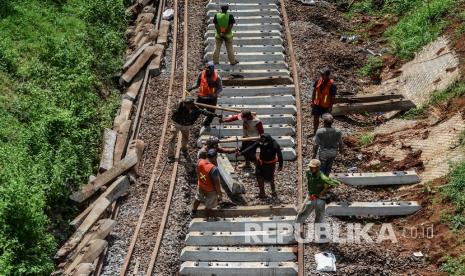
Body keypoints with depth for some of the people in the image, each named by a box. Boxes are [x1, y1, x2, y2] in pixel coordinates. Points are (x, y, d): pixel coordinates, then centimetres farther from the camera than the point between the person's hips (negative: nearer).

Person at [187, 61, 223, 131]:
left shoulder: (217, 77, -18)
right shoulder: (201, 74, -11)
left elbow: (220, 88, -12)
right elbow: (197, 84, 5)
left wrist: (215, 94, -31)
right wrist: (192, 88, -14)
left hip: (212, 98, -1)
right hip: (201, 97, 1)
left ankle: (206, 124, 45)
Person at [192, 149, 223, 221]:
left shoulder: (200, 161, -19)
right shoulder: (214, 169, -37)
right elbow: (216, 183, -26)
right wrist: (220, 193, -12)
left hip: (200, 187, 6)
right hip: (210, 191, -6)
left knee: (198, 198, 33)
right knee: (209, 206, 20)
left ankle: (193, 211, 57)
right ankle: (208, 219, 43)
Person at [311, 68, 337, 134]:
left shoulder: (331, 85, -20)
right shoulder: (318, 81, -7)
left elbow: (333, 97, -13)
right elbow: (314, 91, 4)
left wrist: (330, 107, -12)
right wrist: (312, 101, 4)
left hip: (326, 106, -4)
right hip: (317, 104, 4)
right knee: (315, 118, 13)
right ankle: (315, 132, 31)